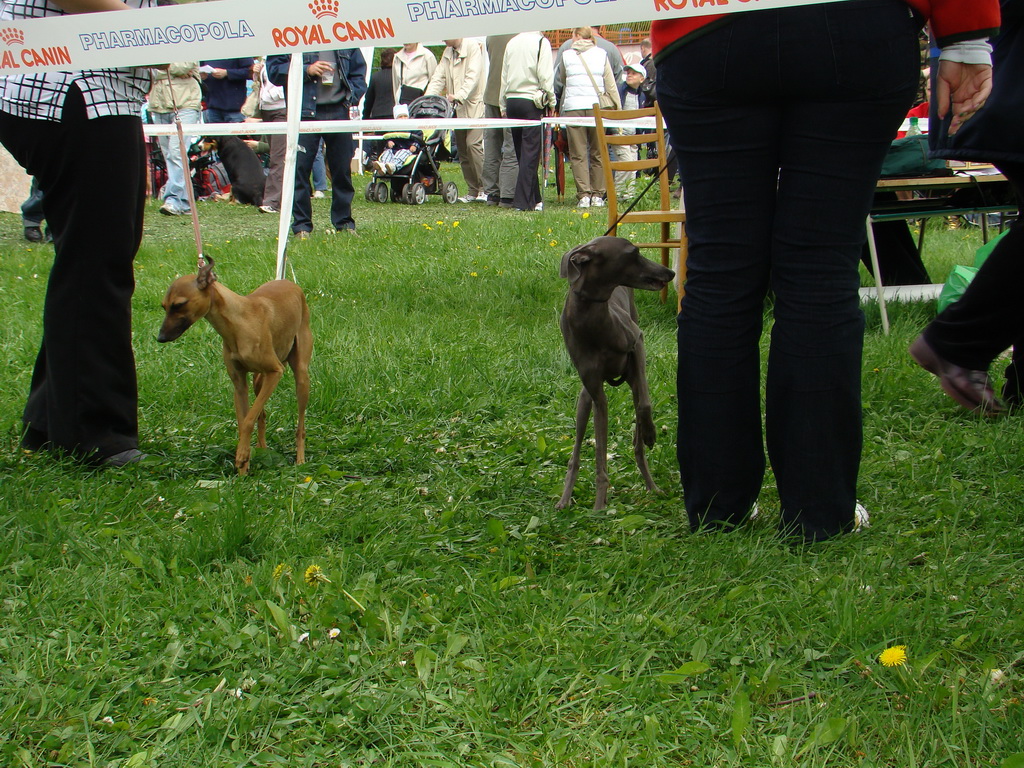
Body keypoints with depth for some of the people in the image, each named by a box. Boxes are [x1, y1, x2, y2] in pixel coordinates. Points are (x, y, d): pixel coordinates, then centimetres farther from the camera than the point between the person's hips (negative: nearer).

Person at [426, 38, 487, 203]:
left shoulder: (473, 47, -7)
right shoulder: (448, 52, 16)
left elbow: (473, 76, -18)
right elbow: (439, 77, 11)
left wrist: (459, 96, -29)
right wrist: (428, 98, -5)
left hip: (474, 106, -7)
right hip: (457, 109, 7)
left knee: (473, 144, -18)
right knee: (462, 149, 5)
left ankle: (484, 189, -14)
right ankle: (472, 192, 10)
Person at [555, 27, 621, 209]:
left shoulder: (567, 55, 6)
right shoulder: (601, 54, 7)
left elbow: (560, 80, 18)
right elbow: (611, 86, 6)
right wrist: (617, 111, 9)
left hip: (572, 107, -1)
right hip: (596, 107, 1)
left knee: (578, 154, -1)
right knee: (597, 153, 9)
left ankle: (583, 195, -10)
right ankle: (597, 195, 8)